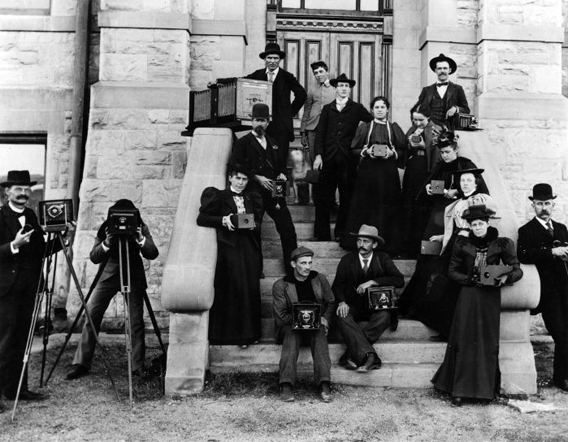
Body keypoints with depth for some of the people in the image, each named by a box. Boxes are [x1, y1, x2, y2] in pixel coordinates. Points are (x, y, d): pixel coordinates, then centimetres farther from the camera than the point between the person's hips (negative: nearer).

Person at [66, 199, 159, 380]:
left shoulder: (140, 228, -7)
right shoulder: (105, 229, -6)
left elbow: (153, 254, -15)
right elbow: (94, 257, -11)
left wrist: (140, 240, -32)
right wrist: (107, 243, -29)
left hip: (133, 277, -1)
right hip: (108, 275, 1)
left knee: (136, 322, -6)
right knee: (91, 317, -6)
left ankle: (138, 366, 4)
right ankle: (81, 364, 3)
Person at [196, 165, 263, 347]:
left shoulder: (253, 198, 18)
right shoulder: (219, 197, 6)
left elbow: (258, 224, 17)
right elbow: (201, 219, 0)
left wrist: (253, 225, -6)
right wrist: (222, 220, -13)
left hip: (249, 248, 4)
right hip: (229, 248, -4)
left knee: (251, 288, 1)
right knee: (233, 288, -9)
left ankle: (249, 332, 8)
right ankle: (233, 332, -3)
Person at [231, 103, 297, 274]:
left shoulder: (272, 143, 17)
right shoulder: (242, 143, 1)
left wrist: (282, 174, 5)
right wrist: (257, 178, -15)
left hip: (274, 192, 4)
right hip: (254, 194, -4)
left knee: (288, 230, 1)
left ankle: (293, 269, 12)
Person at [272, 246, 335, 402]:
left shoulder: (320, 279, 8)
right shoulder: (280, 285, -2)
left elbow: (331, 303, 15)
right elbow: (281, 316, -4)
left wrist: (325, 319, -4)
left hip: (316, 325, 2)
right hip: (291, 326, -2)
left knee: (320, 333, -32)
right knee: (291, 334, -35)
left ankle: (324, 385, -41)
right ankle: (286, 385, -41)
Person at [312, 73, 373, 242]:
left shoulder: (357, 108, 10)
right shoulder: (327, 108, 13)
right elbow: (320, 133, 7)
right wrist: (318, 155, -3)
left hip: (348, 158, -1)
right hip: (328, 157, 1)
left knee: (346, 197, 1)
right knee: (323, 197, -1)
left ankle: (341, 233, 9)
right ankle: (321, 234, 4)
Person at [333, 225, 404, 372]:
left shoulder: (383, 259, 4)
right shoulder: (347, 260, 6)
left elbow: (399, 280, -10)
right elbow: (337, 285, 1)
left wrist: (372, 282, -19)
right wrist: (341, 302, -21)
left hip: (376, 307, 0)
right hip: (353, 307, 1)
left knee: (384, 316, -34)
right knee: (342, 316, -32)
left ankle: (352, 355, -33)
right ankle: (369, 356, -42)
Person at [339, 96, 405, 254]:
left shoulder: (394, 128, 11)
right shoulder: (364, 127, 9)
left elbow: (403, 151, 8)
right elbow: (354, 150, 6)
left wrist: (392, 153, -11)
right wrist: (366, 151, -12)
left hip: (388, 172, 1)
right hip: (367, 171, 0)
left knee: (386, 208, 0)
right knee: (365, 206, -2)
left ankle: (388, 245, 8)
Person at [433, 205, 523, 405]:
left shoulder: (501, 244, 0)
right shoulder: (462, 244, 3)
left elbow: (517, 270, 1)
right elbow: (452, 271, 6)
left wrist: (505, 278, -20)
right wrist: (470, 279, -11)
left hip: (490, 298, 0)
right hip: (468, 296, 0)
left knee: (488, 341, 3)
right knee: (464, 340, -3)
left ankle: (486, 389, 15)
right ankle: (459, 389, 1)